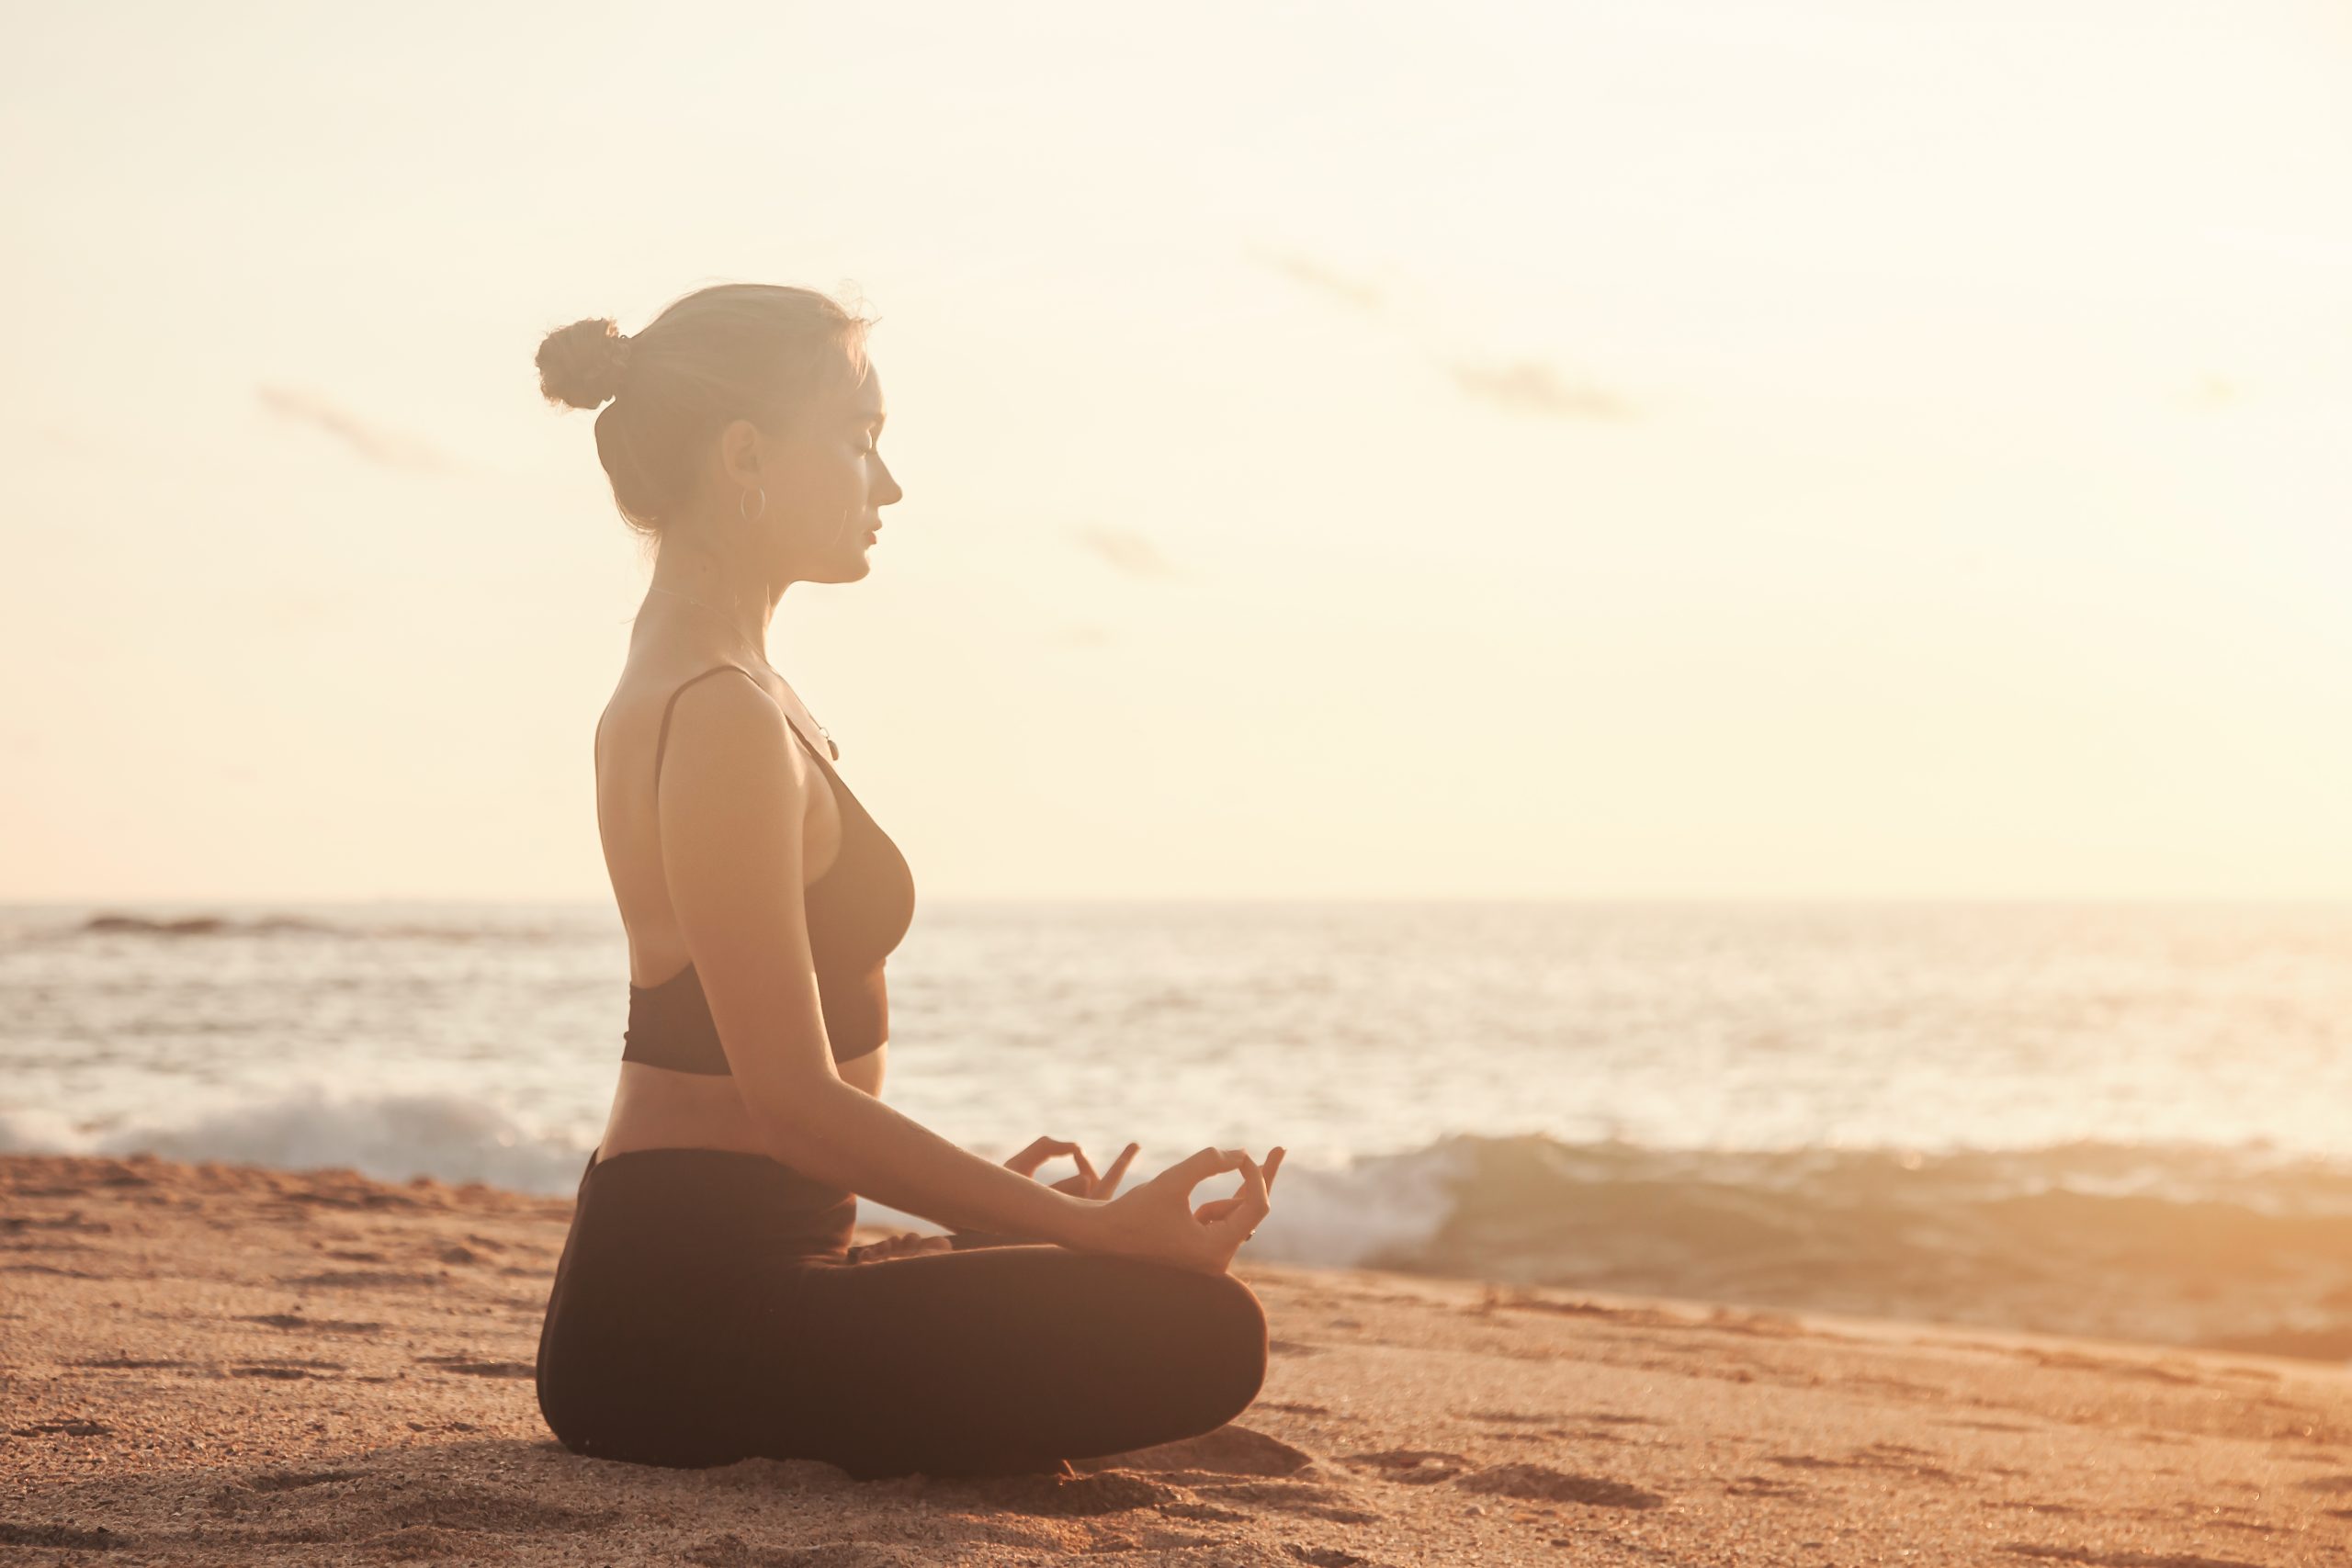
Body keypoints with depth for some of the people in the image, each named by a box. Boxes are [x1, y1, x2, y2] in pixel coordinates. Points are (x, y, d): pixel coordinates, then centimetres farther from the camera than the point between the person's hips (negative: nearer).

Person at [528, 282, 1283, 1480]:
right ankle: (792, 1441, -7)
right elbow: (796, 1099, -22)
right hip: (687, 1323, -10)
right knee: (1199, 1334, -19)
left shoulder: (678, 687, 15)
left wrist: (979, 1189, 20)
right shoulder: (725, 720, -18)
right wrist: (1099, 1227, -19)